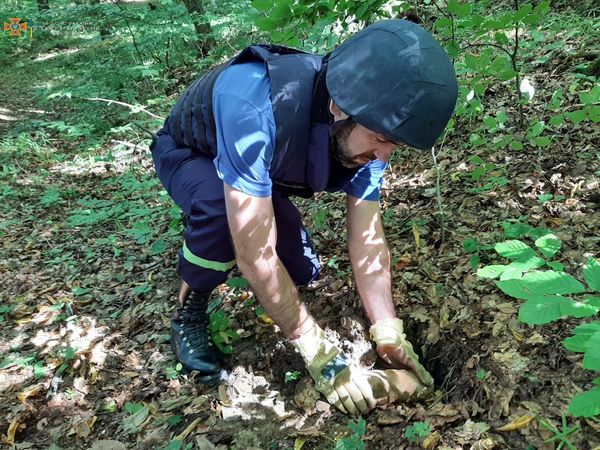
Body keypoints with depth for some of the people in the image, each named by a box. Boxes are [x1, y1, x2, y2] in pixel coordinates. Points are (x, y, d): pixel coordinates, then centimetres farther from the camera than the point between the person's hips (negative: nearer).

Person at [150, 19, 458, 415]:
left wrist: (390, 336, -23)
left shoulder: (365, 130, -24)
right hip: (188, 155, -5)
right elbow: (257, 256, -44)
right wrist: (321, 355, -37)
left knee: (302, 271, -4)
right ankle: (189, 312, -9)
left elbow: (368, 240, -18)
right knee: (220, 206, -38)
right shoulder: (252, 103, -45)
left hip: (262, 171, 5)